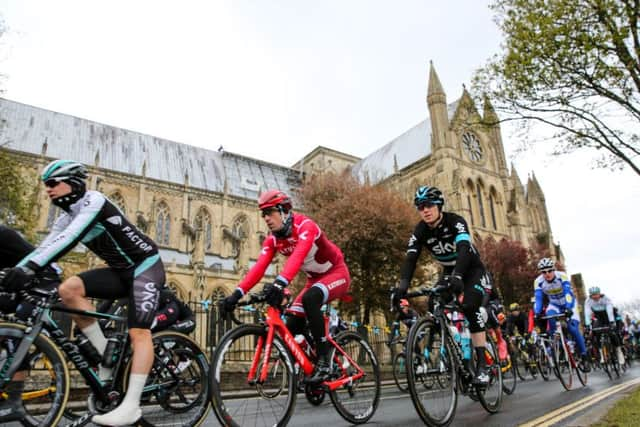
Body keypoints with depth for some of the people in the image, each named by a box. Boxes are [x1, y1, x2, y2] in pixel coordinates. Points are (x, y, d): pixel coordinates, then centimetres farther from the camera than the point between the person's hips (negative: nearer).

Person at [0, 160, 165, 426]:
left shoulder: (94, 200, -16)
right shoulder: (67, 218, 10)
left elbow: (69, 239, -29)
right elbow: (46, 246, 2)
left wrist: (30, 266, -38)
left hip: (145, 266, -8)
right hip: (121, 272, 8)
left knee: (139, 333, -19)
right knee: (68, 289, -14)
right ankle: (106, 356, -5)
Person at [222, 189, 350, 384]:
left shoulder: (305, 226, -26)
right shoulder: (272, 239, -6)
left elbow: (298, 256, -44)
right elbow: (259, 267, -17)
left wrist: (280, 283, -60)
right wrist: (238, 293, -31)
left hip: (337, 273, -7)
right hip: (315, 278, 7)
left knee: (309, 298, -36)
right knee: (292, 324, -8)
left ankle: (324, 362, -26)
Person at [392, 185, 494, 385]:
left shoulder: (455, 221, -27)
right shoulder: (420, 232, -16)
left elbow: (464, 249, -42)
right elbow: (410, 259, -27)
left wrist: (458, 276, -60)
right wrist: (403, 285, -44)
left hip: (472, 270, -4)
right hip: (449, 272, 5)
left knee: (469, 307, -26)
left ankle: (482, 365, -20)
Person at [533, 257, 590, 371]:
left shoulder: (562, 276, -28)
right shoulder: (538, 281, -21)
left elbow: (568, 293, -37)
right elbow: (538, 299, -25)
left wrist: (568, 308, -52)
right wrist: (537, 313, -40)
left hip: (568, 305, -2)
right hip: (554, 305, 2)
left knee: (572, 328, -20)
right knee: (549, 315, -31)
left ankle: (584, 356, -2)